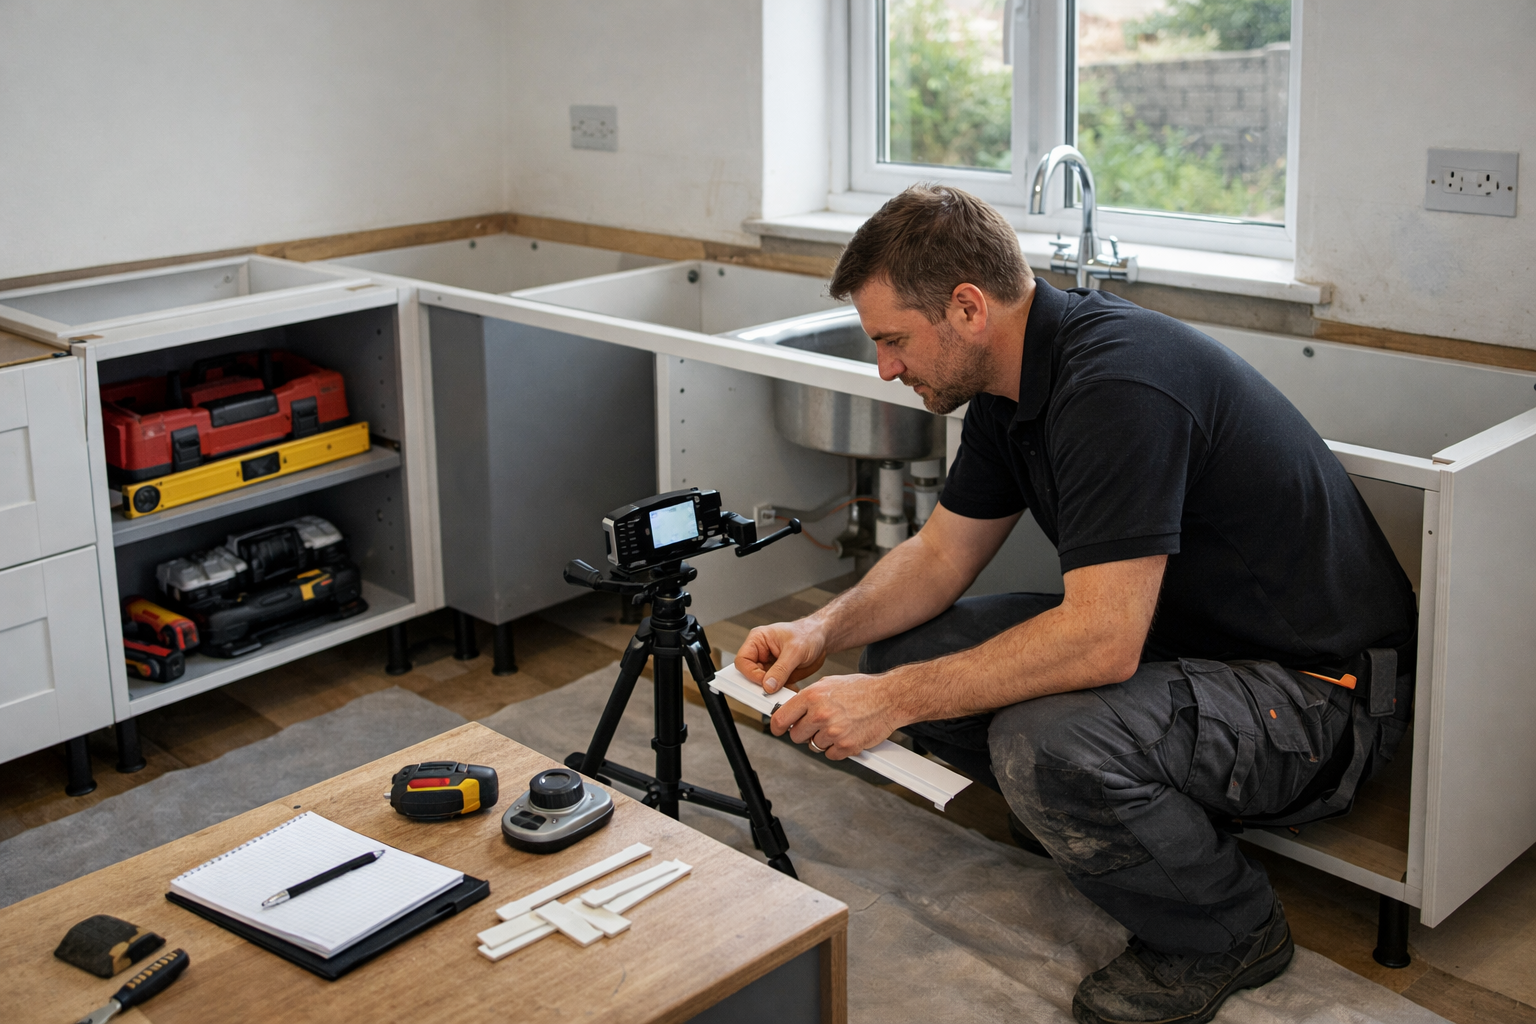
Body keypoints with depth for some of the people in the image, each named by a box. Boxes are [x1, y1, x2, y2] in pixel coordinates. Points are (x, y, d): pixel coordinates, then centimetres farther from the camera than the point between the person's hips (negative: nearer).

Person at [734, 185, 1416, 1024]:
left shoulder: (1118, 387, -29)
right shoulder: (1014, 379, 2)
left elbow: (1102, 640, -34)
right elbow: (942, 552, 11)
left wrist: (893, 702, -29)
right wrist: (823, 630, -7)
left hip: (1317, 686, -9)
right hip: (1164, 632, 9)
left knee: (1046, 744, -34)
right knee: (904, 650, 1)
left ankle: (1227, 933, -6)